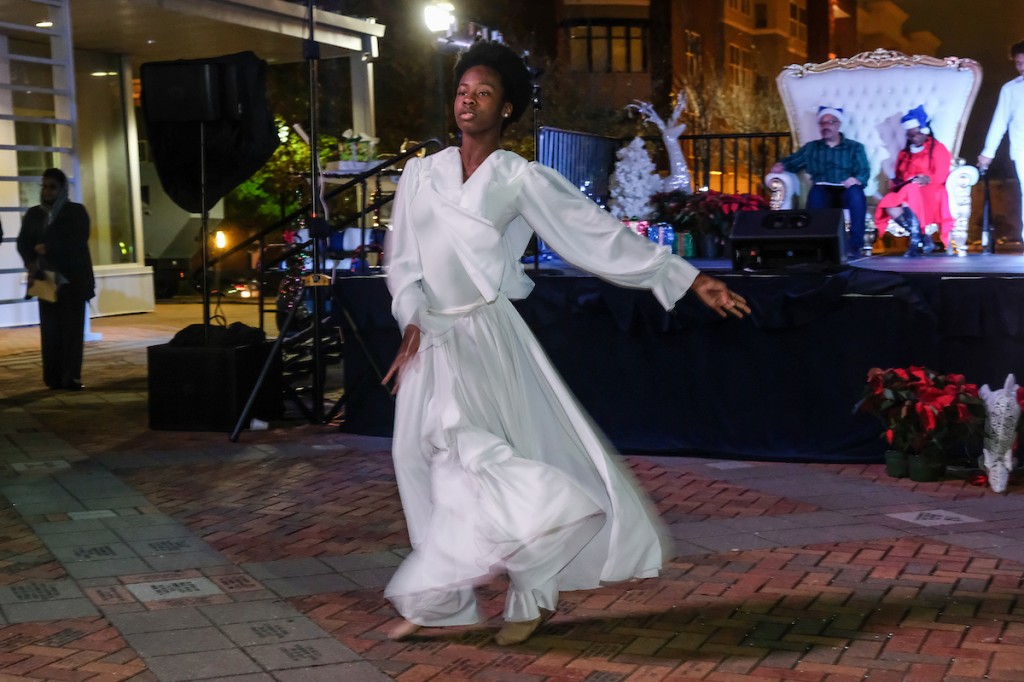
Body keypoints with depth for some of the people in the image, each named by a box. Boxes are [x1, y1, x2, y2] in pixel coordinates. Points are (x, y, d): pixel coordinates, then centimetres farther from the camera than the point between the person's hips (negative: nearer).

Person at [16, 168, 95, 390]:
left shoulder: (76, 212, 3)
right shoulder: (33, 214, 13)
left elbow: (78, 241, -11)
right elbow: (23, 242, 6)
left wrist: (48, 248, -14)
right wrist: (31, 263, -13)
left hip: (72, 280, -3)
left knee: (73, 329, -5)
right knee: (50, 330, -1)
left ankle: (71, 377, -4)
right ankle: (53, 377, 2)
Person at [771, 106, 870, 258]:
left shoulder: (855, 147, 16)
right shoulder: (811, 148, 23)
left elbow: (864, 172, 3)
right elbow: (792, 161, 18)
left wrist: (855, 179, -20)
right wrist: (781, 166, -7)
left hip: (846, 193, -1)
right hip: (824, 194, 1)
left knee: (855, 192, -37)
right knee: (816, 191, -36)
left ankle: (855, 244, -34)